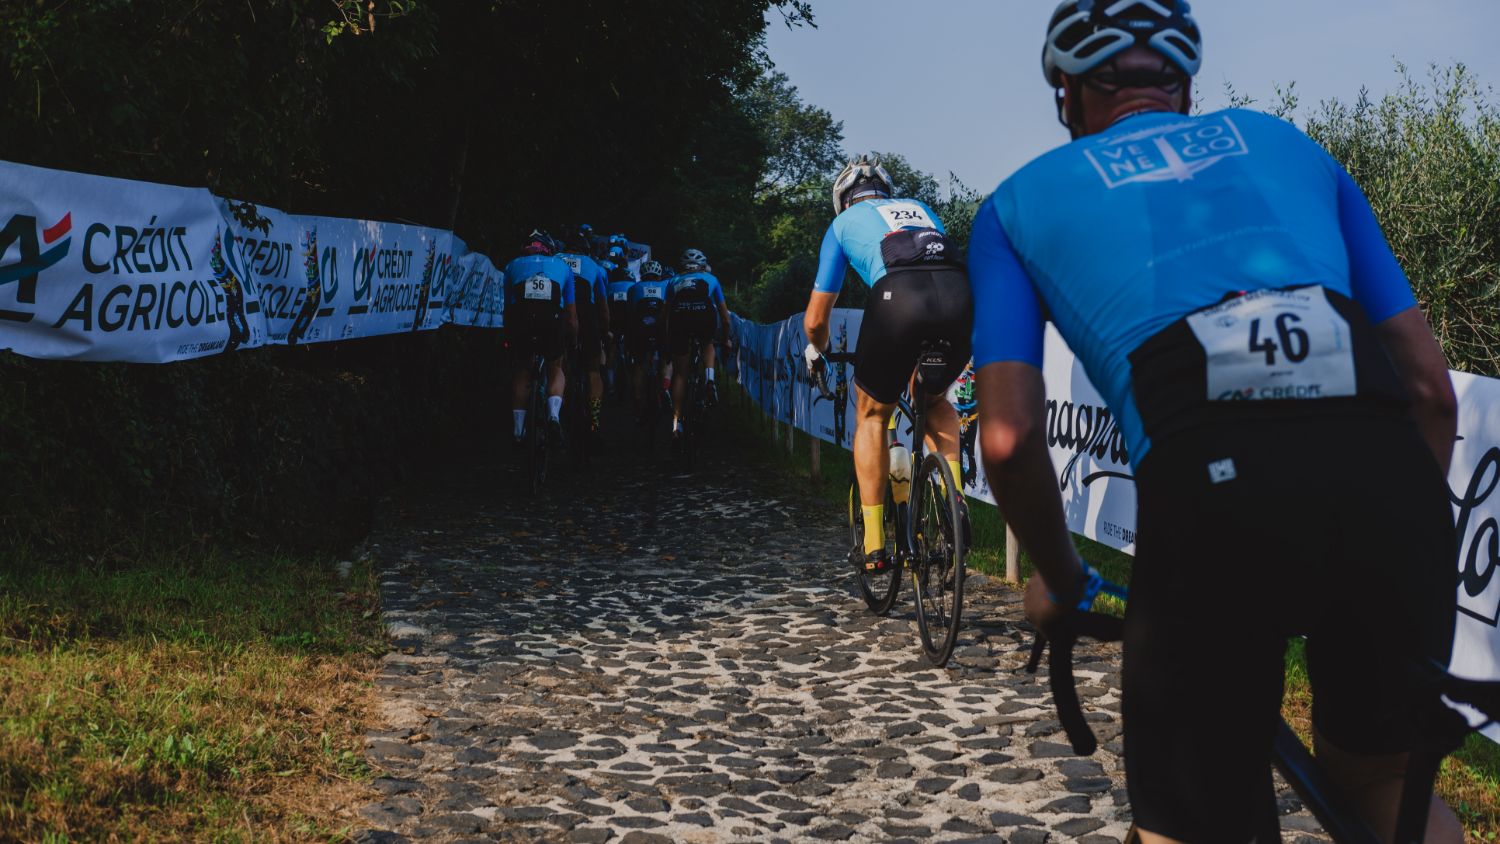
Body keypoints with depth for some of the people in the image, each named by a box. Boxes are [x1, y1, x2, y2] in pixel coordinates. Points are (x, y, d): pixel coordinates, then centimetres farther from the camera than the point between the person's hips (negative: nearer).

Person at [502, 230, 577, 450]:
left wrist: (508, 338, 39)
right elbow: (571, 314, 24)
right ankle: (553, 415, 0)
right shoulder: (563, 266, 25)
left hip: (521, 324, 0)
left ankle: (518, 431, 20)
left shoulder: (513, 265, 26)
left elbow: (507, 308, 28)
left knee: (522, 370, 24)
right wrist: (573, 340, 35)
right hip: (553, 324, 0)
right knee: (555, 369, 25)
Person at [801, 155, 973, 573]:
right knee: (935, 400, 32)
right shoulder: (918, 207, 39)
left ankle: (873, 545, 18)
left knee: (872, 416, 20)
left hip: (898, 294, -3)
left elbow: (815, 319, 31)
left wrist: (815, 351, 53)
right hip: (960, 293, 3)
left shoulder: (844, 222, 30)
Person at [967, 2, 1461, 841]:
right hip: (1387, 478, 3)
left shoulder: (1022, 198, 24)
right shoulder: (1284, 142, 30)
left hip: (1210, 489, -3)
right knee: (1381, 774, 28)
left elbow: (1010, 439, 11)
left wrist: (1061, 581, 28)